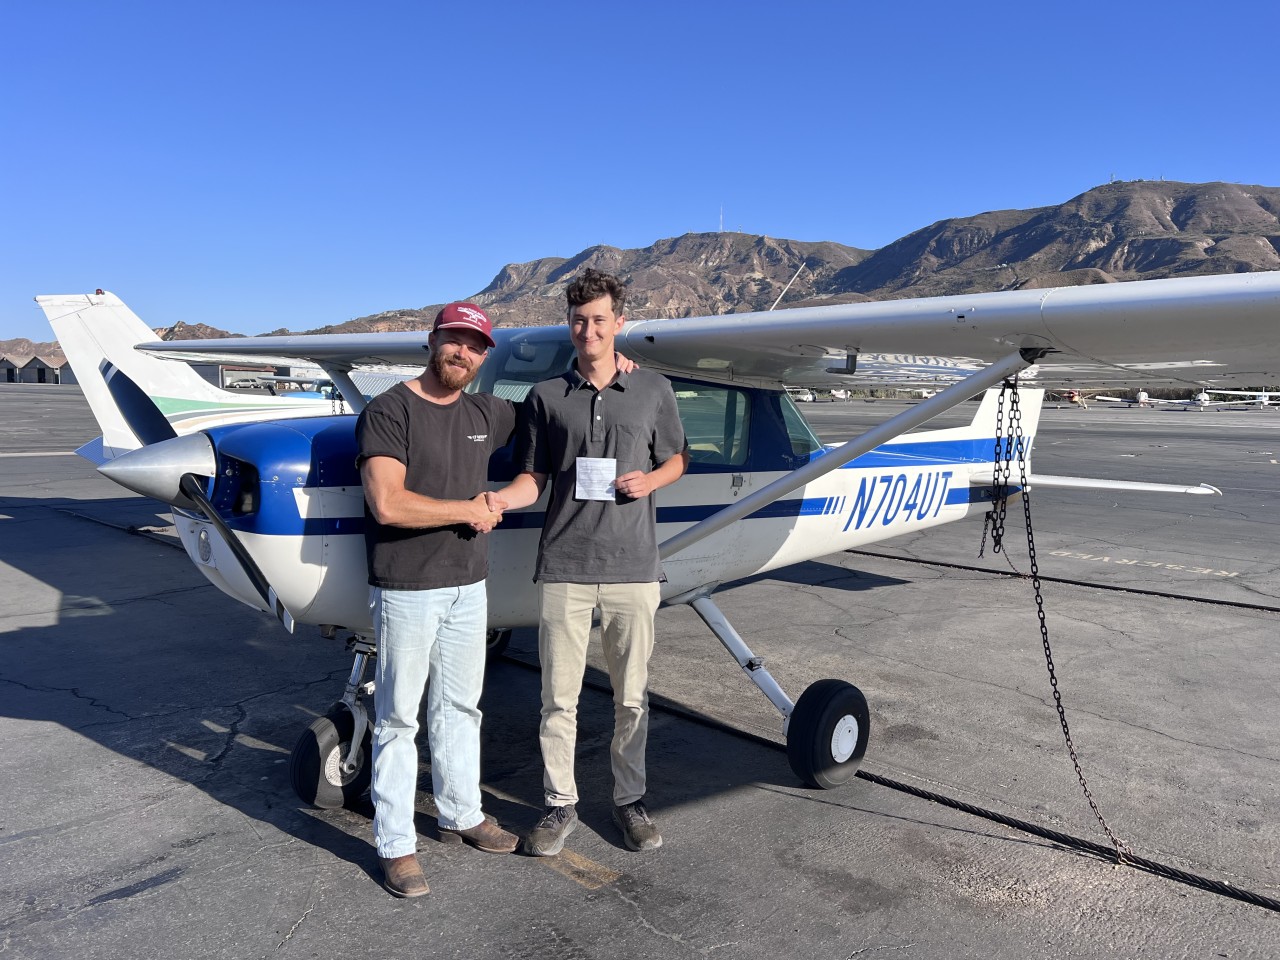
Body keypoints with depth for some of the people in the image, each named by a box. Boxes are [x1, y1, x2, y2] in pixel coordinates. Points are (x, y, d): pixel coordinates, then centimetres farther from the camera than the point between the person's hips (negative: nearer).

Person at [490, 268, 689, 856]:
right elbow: (535, 477, 6)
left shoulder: (653, 390, 8)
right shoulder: (546, 397, 6)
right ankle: (560, 805, 23)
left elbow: (677, 459, 17)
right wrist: (500, 499, -15)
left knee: (631, 697, 11)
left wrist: (650, 480, -5)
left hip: (632, 566, 1)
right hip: (563, 568, 0)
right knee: (559, 697, 6)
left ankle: (630, 799, 29)